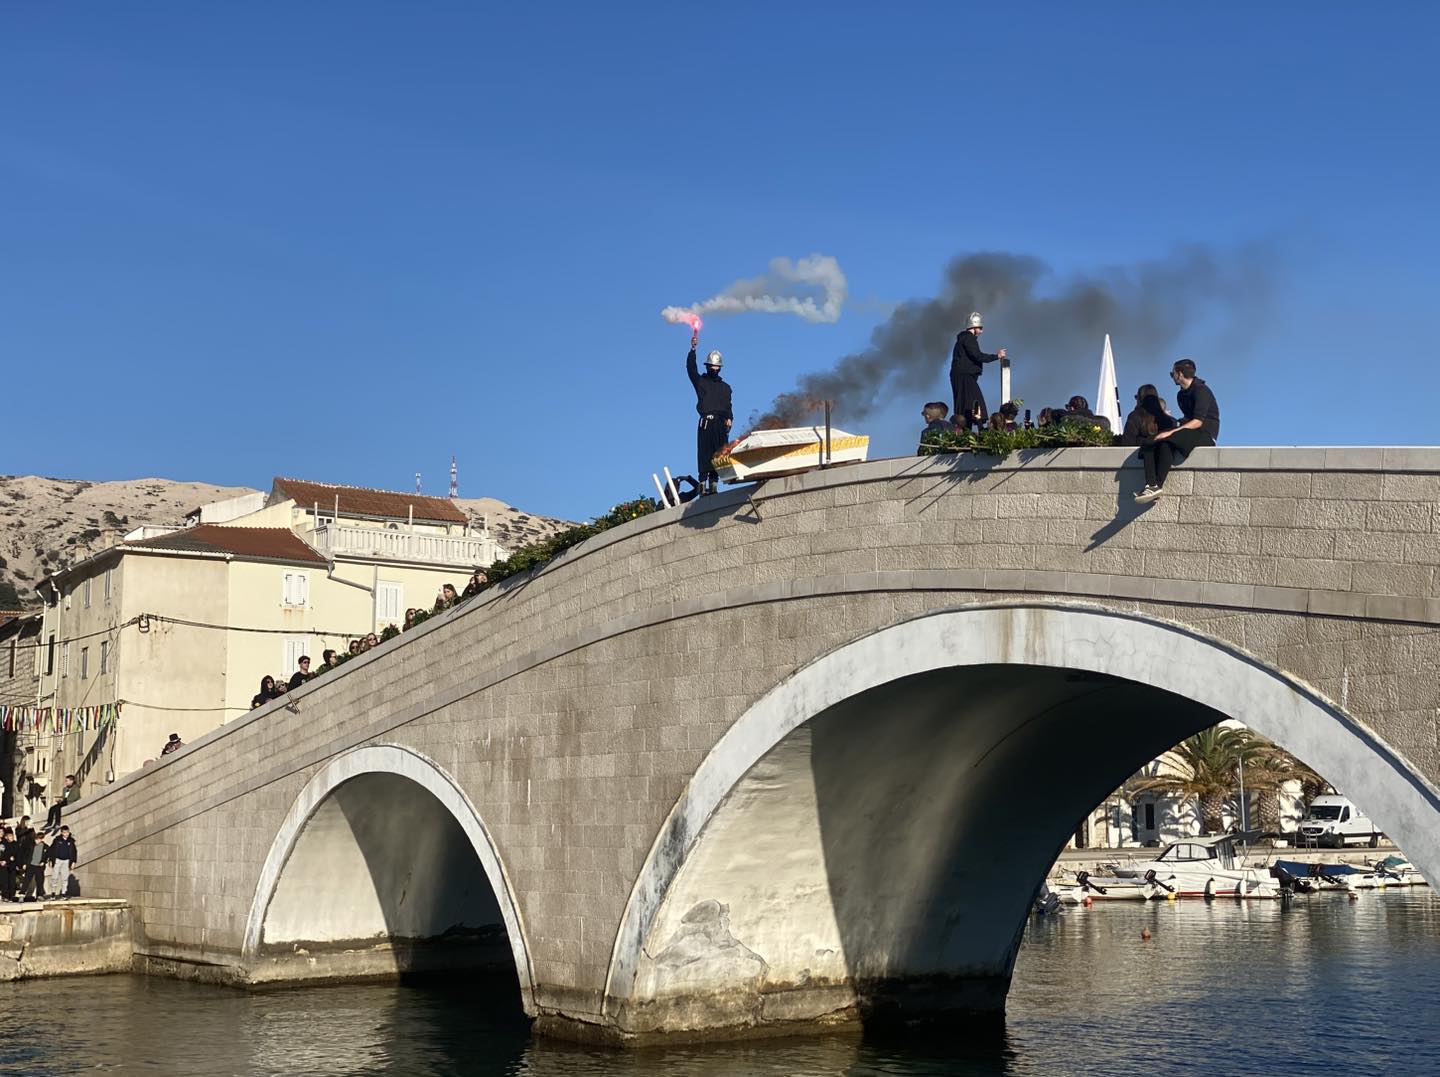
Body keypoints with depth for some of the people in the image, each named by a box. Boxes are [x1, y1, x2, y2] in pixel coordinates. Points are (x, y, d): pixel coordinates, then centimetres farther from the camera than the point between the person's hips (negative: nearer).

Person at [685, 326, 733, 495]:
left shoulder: (725, 387, 22)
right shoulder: (700, 381, 14)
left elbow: (728, 406, 18)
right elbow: (691, 368, -1)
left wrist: (729, 419, -1)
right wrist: (693, 349, -12)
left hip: (721, 424, 3)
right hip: (705, 422, -3)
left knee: (718, 455, -5)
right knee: (704, 454, -10)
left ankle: (714, 483, -5)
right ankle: (703, 483, -15)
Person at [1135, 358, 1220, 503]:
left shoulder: (1201, 391, -11)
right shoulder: (1182, 394, 18)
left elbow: (1198, 422, -20)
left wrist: (1171, 432, -25)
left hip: (1205, 434, -8)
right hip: (1189, 433, 8)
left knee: (1166, 442, -34)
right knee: (1149, 444, -15)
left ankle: (1158, 485, -34)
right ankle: (1150, 485, -32)